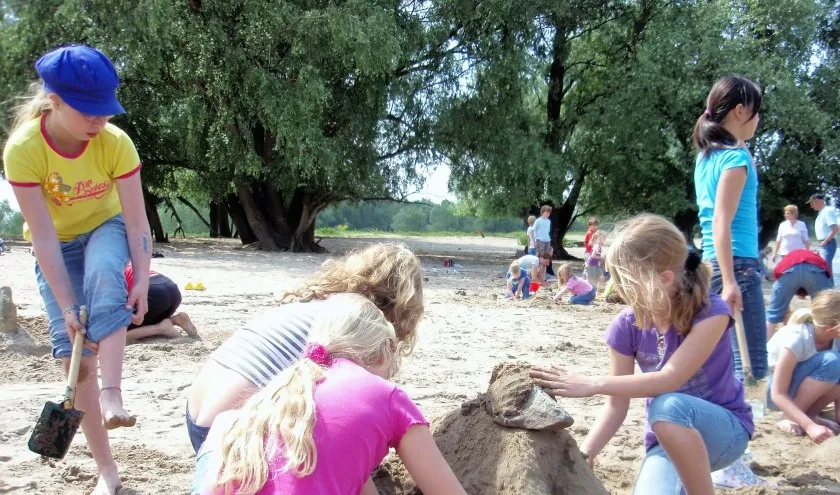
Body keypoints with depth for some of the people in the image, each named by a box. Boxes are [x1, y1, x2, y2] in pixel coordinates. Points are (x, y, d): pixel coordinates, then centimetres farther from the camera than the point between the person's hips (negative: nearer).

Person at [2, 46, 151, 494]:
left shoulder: (115, 142, -26)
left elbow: (136, 222, -23)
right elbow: (45, 239, -29)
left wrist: (141, 282, -35)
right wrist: (67, 308, -31)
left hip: (106, 228, 0)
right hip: (58, 245, 0)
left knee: (103, 273, -38)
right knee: (73, 351, -8)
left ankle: (112, 393, -36)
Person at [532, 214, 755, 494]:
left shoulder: (711, 313, -23)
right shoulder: (627, 326, -11)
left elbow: (671, 378, -34)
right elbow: (617, 405, -9)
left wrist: (593, 385, -40)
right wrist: (582, 456, -23)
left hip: (725, 428, -3)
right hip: (669, 440, 3)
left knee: (668, 406, -36)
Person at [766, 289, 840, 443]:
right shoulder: (797, 339, -32)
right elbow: (778, 394, -30)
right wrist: (810, 426, -40)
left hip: (805, 386, 6)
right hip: (769, 388, -6)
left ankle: (809, 413, -6)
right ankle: (790, 418, -18)